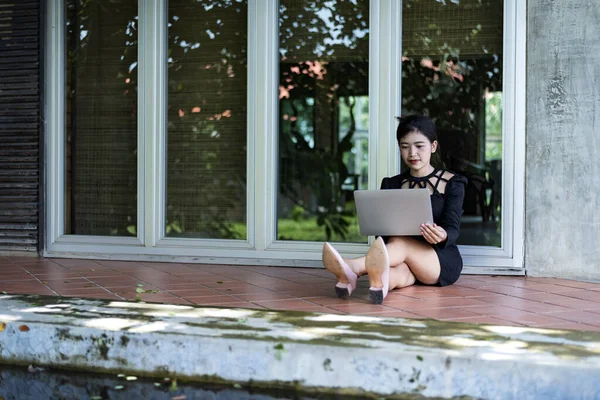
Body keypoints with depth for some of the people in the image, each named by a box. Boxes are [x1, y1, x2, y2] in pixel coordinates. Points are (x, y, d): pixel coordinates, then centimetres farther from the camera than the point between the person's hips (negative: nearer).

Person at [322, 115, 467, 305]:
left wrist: (442, 236, -34)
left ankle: (350, 268, -65)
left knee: (400, 243, -35)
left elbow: (452, 228, -8)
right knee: (397, 273, -36)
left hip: (442, 260, -3)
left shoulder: (452, 183, 6)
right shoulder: (391, 185, 15)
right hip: (407, 263, 3)